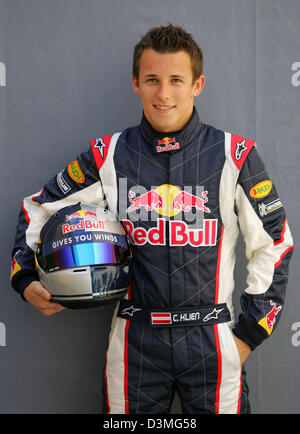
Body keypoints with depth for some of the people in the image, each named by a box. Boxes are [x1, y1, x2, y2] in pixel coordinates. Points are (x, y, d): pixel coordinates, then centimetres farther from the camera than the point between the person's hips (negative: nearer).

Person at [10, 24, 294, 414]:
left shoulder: (235, 156, -2)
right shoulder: (109, 156, 1)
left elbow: (274, 244, 5)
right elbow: (39, 209, 13)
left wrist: (249, 332, 2)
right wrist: (25, 279, 0)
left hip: (212, 342, 0)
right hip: (136, 343, 1)